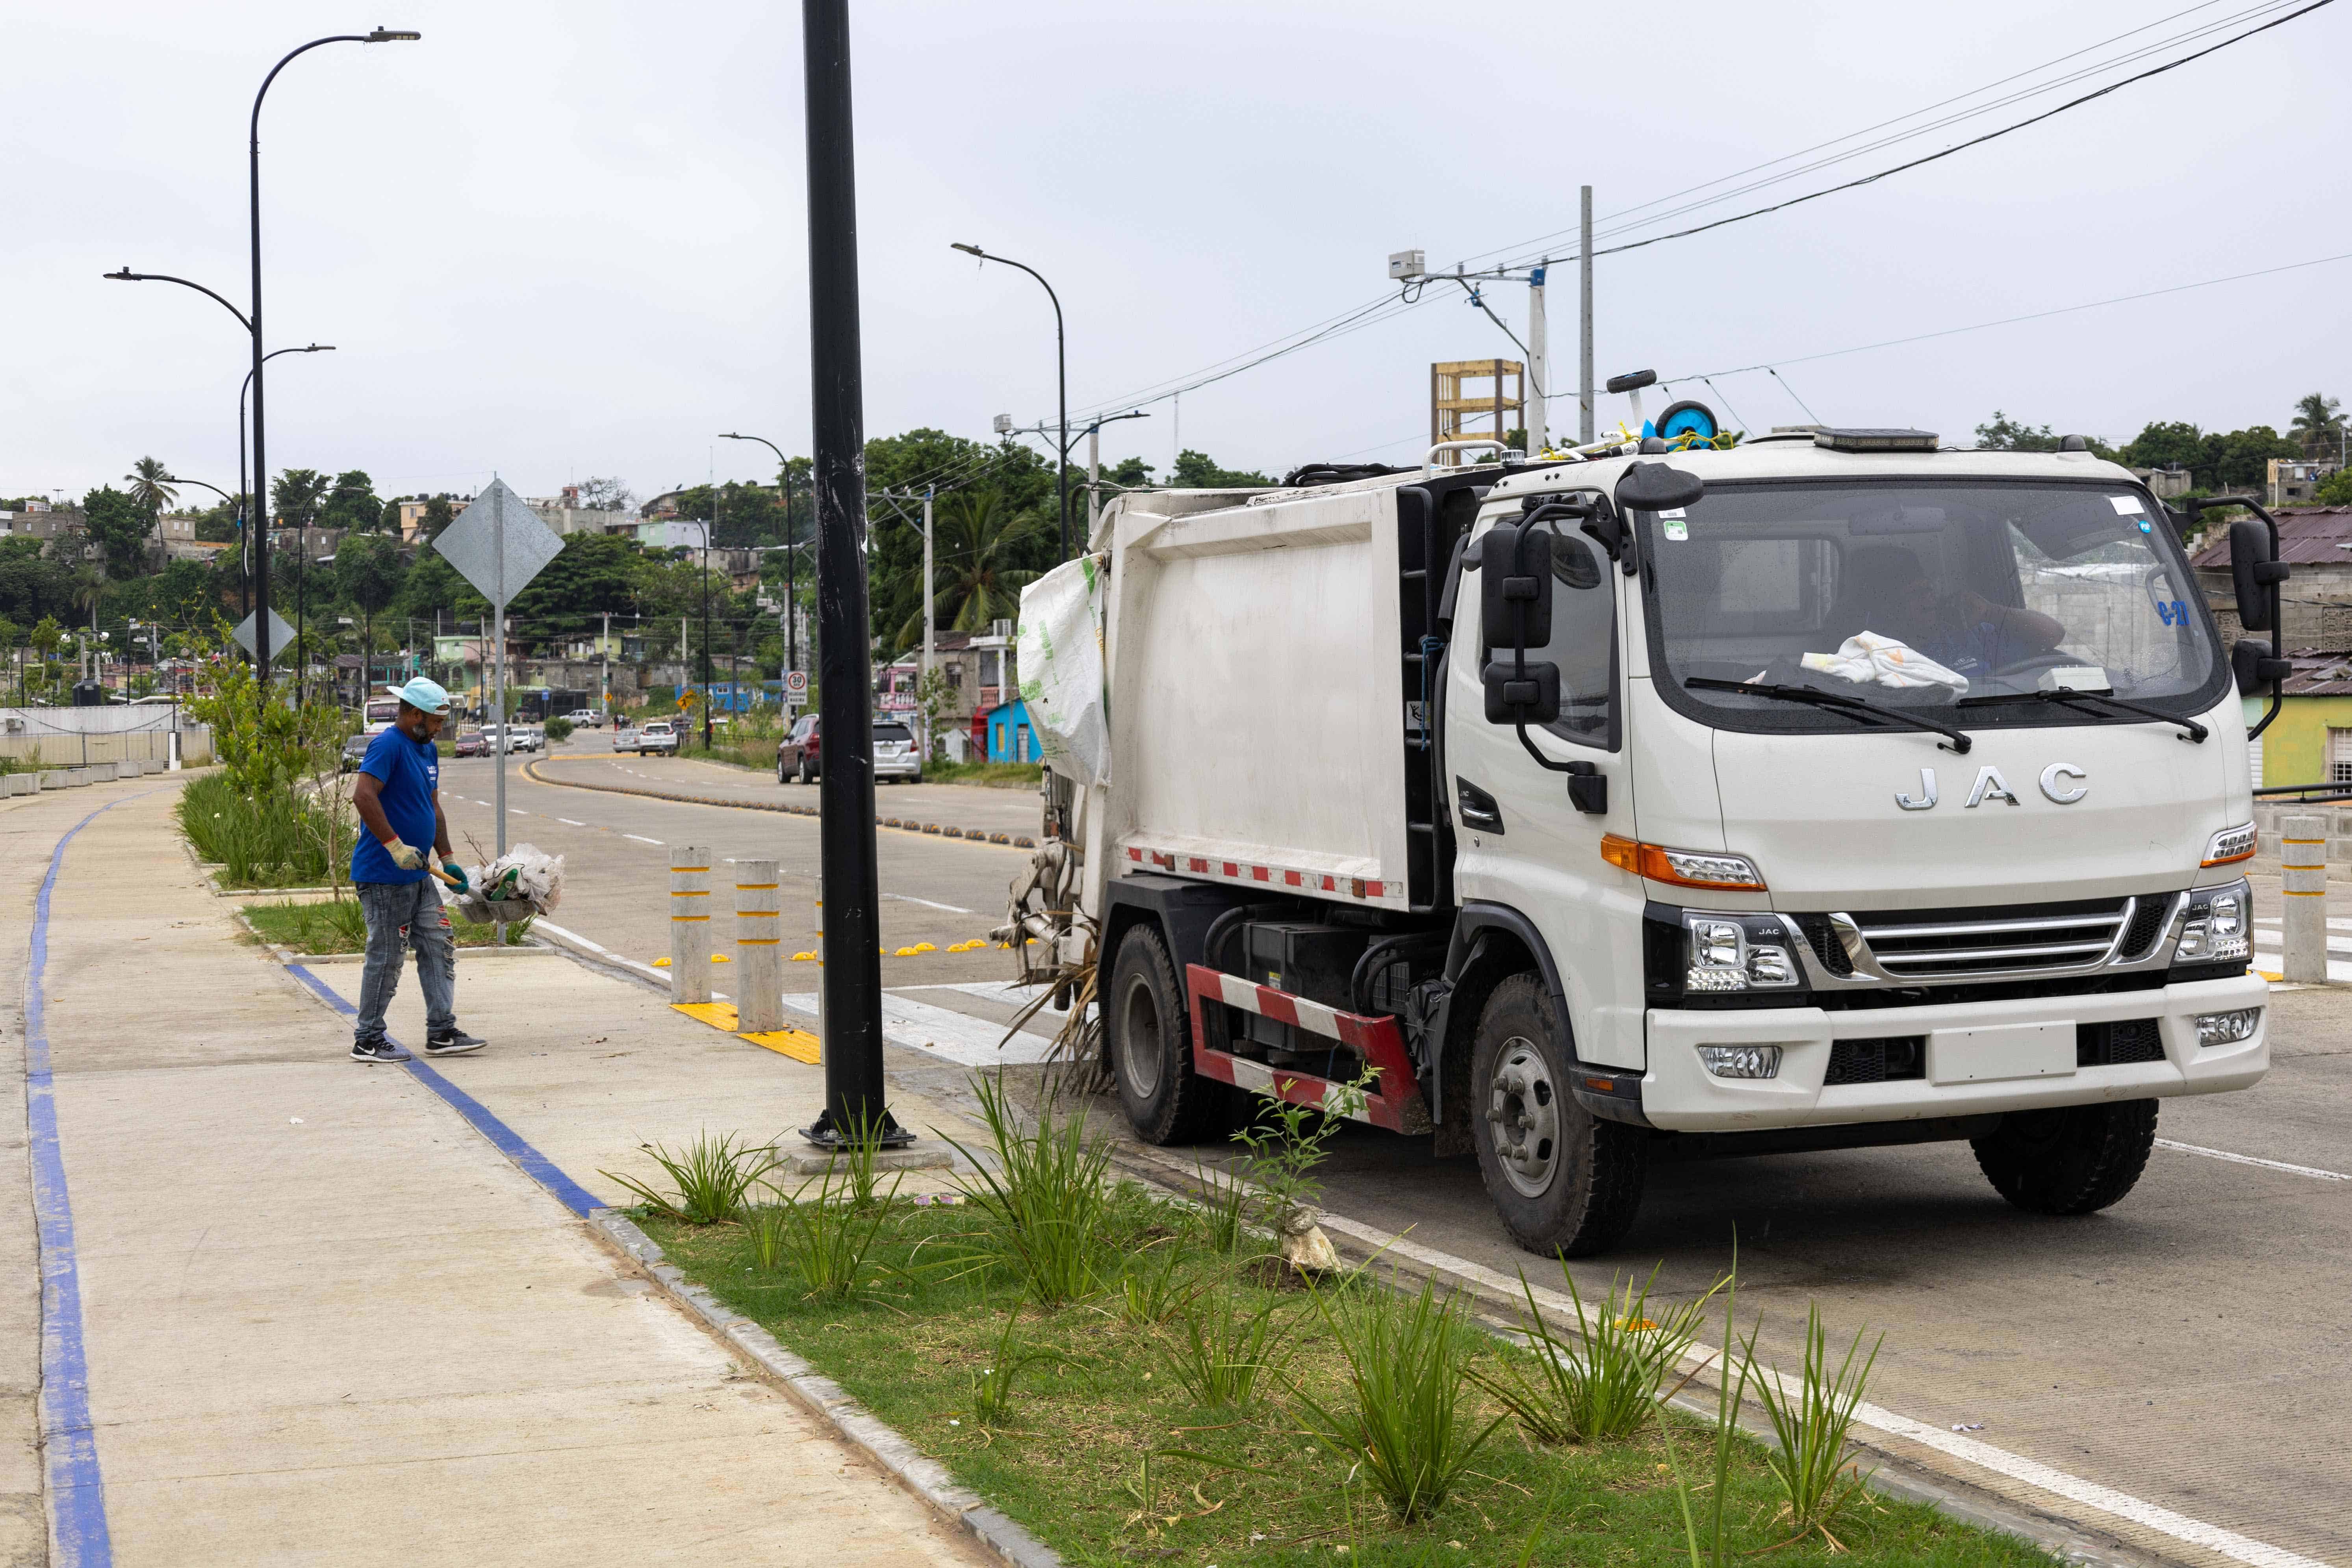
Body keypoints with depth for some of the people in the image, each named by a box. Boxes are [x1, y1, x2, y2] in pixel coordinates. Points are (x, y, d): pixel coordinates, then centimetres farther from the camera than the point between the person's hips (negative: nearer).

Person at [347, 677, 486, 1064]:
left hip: (418, 875, 10)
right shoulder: (388, 746, -15)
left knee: (438, 950, 8)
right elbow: (363, 796, -27)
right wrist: (396, 846, -28)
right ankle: (368, 1041, 7)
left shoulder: (429, 750, 16)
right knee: (386, 958, -2)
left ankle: (442, 1033, 12)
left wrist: (448, 860, 19)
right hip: (384, 876, -10)